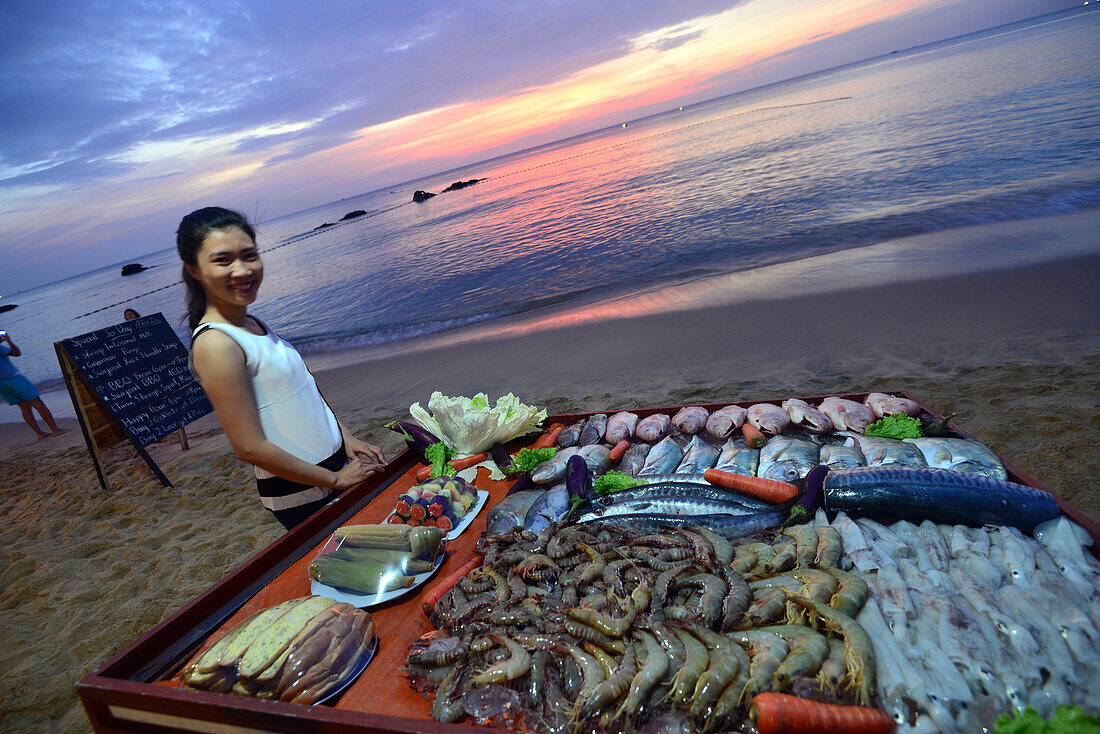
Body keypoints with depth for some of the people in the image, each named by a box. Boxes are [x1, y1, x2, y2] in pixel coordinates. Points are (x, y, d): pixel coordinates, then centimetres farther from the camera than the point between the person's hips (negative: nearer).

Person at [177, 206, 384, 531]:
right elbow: (250, 448, -22)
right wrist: (336, 479, -15)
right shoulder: (215, 344, -22)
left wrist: (347, 439, 6)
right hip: (302, 496, -8)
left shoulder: (251, 323, 5)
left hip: (335, 464, 8)